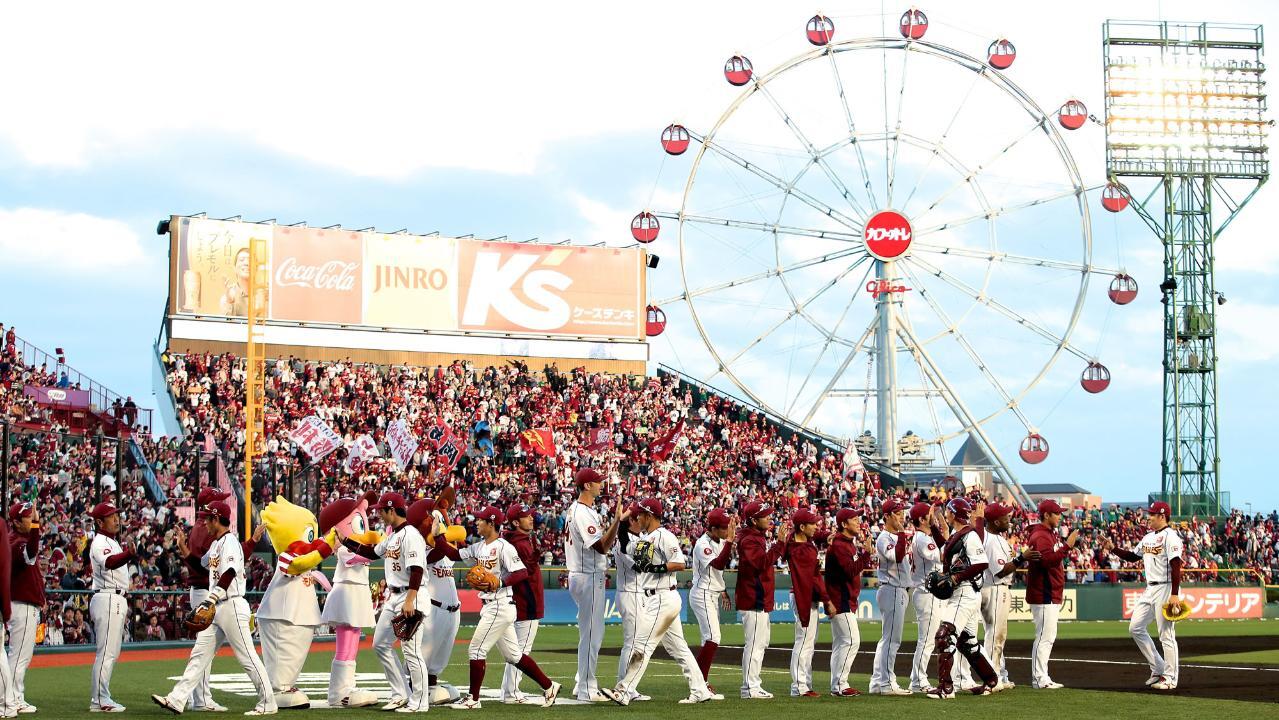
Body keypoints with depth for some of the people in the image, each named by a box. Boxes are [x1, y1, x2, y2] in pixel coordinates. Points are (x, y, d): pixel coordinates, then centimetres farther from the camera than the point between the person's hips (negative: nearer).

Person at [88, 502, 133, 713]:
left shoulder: (113, 542, 19)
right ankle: (99, 700, -10)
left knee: (111, 652, 14)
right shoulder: (99, 543, -13)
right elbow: (109, 562, -35)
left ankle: (102, 698, 19)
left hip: (117, 599, 10)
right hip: (107, 599, -10)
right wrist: (128, 554, -56)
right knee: (107, 651, -11)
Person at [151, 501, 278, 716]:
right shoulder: (215, 544, 17)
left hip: (232, 606, -10)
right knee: (200, 654, 7)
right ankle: (177, 700, 6)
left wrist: (211, 600, -31)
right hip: (217, 609, 10)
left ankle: (268, 704, 1)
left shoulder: (229, 542, -12)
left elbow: (229, 574, -24)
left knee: (247, 657, -5)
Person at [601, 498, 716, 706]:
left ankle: (623, 693, -10)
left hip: (663, 599, -10)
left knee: (642, 645, -10)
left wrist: (655, 567, -25)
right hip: (650, 599, 10)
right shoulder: (643, 538, 15)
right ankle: (700, 691, 14)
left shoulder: (664, 536, -13)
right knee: (678, 648, 11)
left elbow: (680, 564, -18)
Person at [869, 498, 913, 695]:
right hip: (891, 590, -10)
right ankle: (886, 683, -7)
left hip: (901, 590, 10)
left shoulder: (899, 537, 17)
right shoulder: (884, 538, -13)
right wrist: (902, 533, -29)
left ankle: (878, 682, 17)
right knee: (892, 638, -9)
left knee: (888, 638, 13)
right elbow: (897, 556, -31)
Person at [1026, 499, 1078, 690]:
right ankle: (1039, 679, -9)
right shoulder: (1040, 536, -15)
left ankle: (1041, 678, 19)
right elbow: (1048, 560, -29)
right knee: (1044, 636, -10)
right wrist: (1067, 546, -29)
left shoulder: (1051, 533, 18)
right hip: (1043, 595, -11)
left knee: (1049, 636, 14)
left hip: (1052, 595, 11)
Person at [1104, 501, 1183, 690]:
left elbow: (1176, 566, -19)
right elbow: (1132, 557, 22)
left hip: (1166, 589, -10)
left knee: (1166, 634, -4)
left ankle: (1170, 677, 4)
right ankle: (1158, 669, 18)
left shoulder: (1170, 536, -13)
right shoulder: (1148, 538, 15)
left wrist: (1175, 594, -25)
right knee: (1136, 627, 10)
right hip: (1150, 589, 10)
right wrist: (1113, 549, 8)